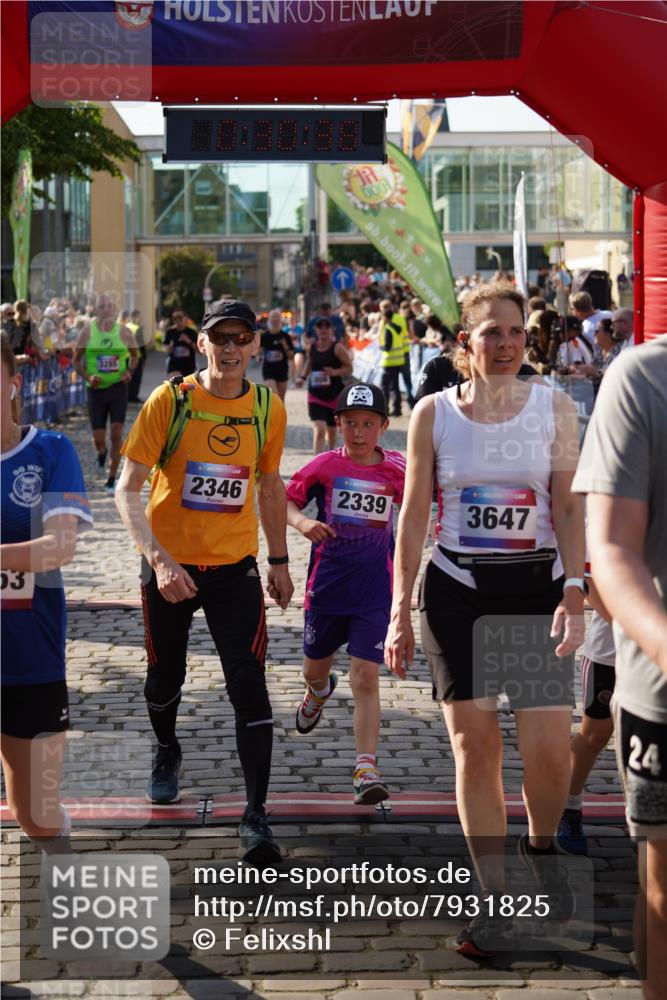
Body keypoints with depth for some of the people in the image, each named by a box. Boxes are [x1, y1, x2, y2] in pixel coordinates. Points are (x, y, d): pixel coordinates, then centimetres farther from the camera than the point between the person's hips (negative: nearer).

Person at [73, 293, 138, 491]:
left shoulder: (124, 332, 0)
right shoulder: (87, 331, -2)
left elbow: (134, 355, 14)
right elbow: (76, 360, 4)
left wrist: (129, 371, -5)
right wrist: (88, 377, -12)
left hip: (118, 386, 0)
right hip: (96, 388, 0)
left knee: (116, 434, -8)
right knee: (98, 439, 2)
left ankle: (112, 479, 2)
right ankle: (101, 452, 42)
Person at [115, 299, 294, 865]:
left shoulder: (269, 409, -2)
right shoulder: (169, 401, -12)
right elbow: (128, 488, -15)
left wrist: (279, 561, 15)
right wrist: (158, 558, -28)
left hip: (235, 568, 1)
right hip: (169, 567, -1)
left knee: (248, 685, -9)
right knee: (165, 677, 16)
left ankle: (256, 816, -4)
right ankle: (168, 751, 49)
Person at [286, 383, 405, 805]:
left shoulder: (396, 469, -3)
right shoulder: (325, 465, -6)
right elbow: (287, 500, -2)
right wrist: (302, 522, -23)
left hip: (374, 593, -1)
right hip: (326, 585, 1)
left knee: (366, 679, -11)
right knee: (315, 669, 20)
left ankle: (367, 770, -11)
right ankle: (320, 692, 58)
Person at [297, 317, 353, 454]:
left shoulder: (337, 348, -9)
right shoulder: (311, 347, 1)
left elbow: (349, 368, -7)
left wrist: (335, 372, -24)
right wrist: (303, 377, 7)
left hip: (335, 395, -1)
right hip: (315, 395, 1)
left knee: (331, 430, 16)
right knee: (319, 430, -17)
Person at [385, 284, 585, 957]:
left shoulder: (553, 408, 3)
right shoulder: (433, 413, 2)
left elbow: (570, 508, 0)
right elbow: (413, 515, 3)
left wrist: (573, 593, -12)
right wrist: (400, 611, -1)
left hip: (537, 586, 0)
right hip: (457, 591, 0)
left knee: (550, 749, -7)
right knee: (474, 744, 0)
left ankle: (540, 848, 25)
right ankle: (492, 896, 12)